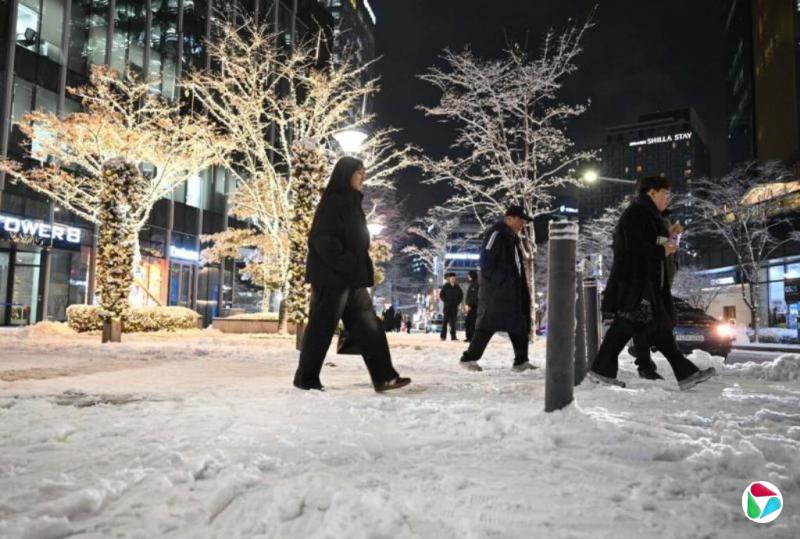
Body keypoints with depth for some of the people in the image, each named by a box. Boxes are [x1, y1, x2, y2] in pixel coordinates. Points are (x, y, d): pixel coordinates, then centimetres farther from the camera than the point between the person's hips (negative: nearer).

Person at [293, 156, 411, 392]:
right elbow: (322, 239, -19)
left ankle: (383, 377, 4)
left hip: (352, 278, 9)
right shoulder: (332, 202, -10)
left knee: (368, 327, 4)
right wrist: (346, 264, -20)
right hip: (332, 277, -9)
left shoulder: (352, 203, 18)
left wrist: (363, 270, 16)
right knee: (322, 328, 0)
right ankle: (306, 378, 12)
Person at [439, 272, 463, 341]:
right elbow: (441, 295, -1)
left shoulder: (457, 287, 8)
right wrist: (446, 302, -7)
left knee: (453, 322, 5)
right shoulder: (445, 286, -2)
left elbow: (461, 295, 17)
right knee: (445, 321, -5)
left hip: (455, 307, 3)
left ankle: (453, 336, 8)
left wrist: (458, 302, 5)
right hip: (447, 307, -3)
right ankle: (443, 336, -3)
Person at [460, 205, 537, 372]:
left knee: (519, 325, 10)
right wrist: (499, 280, -20)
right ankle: (468, 358, -1)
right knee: (488, 324, -9)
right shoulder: (496, 234, -11)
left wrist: (522, 288, 15)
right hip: (496, 291, -10)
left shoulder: (512, 238, 19)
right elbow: (486, 262, -19)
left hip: (511, 292, 10)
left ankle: (521, 361, 17)